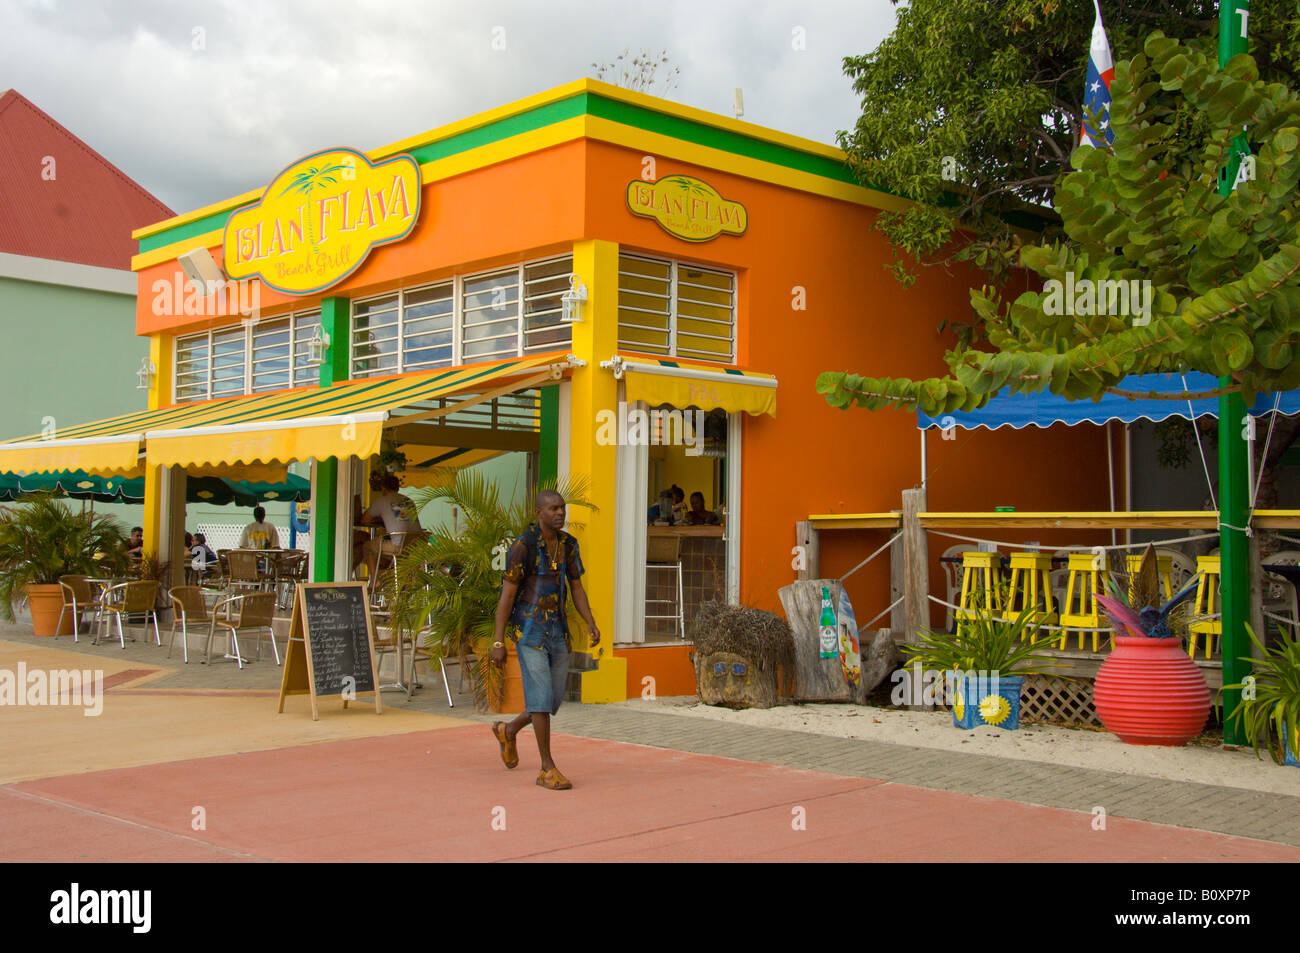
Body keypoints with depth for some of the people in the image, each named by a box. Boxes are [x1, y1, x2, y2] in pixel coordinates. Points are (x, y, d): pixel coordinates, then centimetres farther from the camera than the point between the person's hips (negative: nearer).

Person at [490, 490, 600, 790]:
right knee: (541, 696, -11)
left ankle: (508, 731, 38)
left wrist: (591, 625, -5)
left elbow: (577, 589, 11)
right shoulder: (522, 546, -13)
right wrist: (498, 643, -13)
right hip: (528, 631, -7)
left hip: (558, 631, 7)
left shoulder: (568, 544, 6)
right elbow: (507, 595, -11)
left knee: (554, 701, 11)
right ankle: (548, 769, -1)